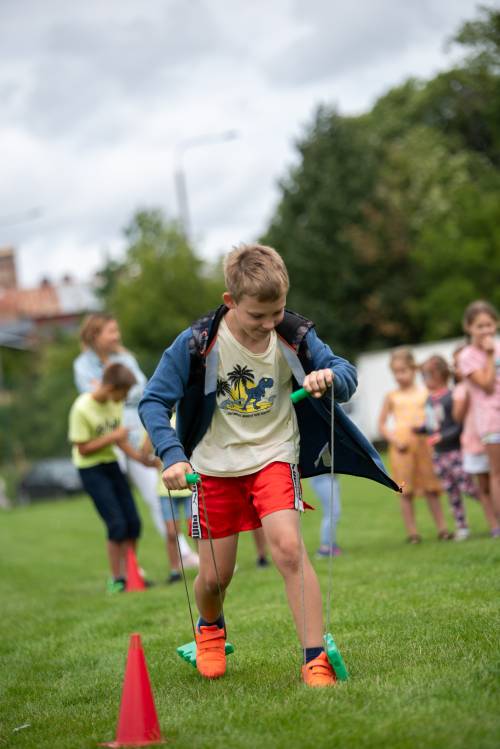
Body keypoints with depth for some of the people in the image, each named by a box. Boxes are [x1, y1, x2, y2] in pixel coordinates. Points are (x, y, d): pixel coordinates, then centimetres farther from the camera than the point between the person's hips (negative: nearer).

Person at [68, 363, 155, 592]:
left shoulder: (115, 403, -1)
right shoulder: (81, 409, -21)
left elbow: (119, 440, 7)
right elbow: (83, 449, -17)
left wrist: (143, 459, -5)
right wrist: (112, 437, -22)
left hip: (112, 464, 7)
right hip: (91, 469, -7)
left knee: (133, 522, 4)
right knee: (117, 524, -12)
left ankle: (127, 573, 15)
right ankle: (116, 579, 0)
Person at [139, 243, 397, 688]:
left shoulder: (294, 334, -13)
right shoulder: (197, 343, -19)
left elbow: (346, 373, -4)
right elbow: (153, 401, -13)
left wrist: (329, 376, -29)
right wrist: (173, 456, -27)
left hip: (273, 456, 0)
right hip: (215, 466, 0)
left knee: (288, 548, -23)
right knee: (215, 577, 7)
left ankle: (315, 659, -17)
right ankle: (211, 628, 43)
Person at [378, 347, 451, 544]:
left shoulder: (425, 393, 5)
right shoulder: (392, 397, 5)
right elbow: (381, 424, 6)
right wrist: (394, 440, -8)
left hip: (423, 444, 0)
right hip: (402, 447, 0)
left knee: (431, 488, 3)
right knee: (406, 491, 0)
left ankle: (442, 528, 8)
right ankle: (412, 532, 4)